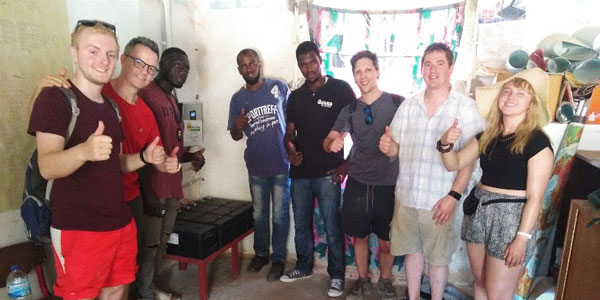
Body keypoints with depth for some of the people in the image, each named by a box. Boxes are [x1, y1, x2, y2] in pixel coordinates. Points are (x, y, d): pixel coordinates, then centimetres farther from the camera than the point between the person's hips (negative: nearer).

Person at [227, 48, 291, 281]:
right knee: (259, 214, 17)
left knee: (279, 215, 7)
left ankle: (278, 259, 24)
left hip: (282, 163, -2)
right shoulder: (238, 98, 1)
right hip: (256, 166, 3)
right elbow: (235, 136, 5)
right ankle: (260, 253, 36)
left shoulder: (279, 87, -5)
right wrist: (237, 126, -17)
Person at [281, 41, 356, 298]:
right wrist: (290, 150, -7)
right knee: (301, 224, 16)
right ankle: (304, 267, 35)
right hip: (299, 173, 5)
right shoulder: (295, 97, 10)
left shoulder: (340, 89, -5)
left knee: (332, 227, 4)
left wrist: (348, 163, -9)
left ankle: (336, 275, 22)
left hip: (327, 173, -5)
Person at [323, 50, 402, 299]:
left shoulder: (398, 103, -5)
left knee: (386, 241, 9)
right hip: (357, 184, 3)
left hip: (388, 185, -2)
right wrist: (333, 143, -21)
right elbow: (328, 142, 3)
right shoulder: (349, 110, 5)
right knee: (359, 236, 13)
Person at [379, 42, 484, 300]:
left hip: (440, 201, -3)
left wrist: (453, 196, -15)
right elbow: (395, 148, 9)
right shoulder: (408, 105, 6)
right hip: (406, 196, 4)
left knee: (438, 258, 11)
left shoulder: (465, 107, -5)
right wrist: (387, 146, -13)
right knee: (412, 251, 17)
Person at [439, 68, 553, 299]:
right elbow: (454, 164, 9)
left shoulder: (537, 141, -12)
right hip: (479, 211, 6)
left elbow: (535, 197, -14)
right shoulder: (488, 135, 6)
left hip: (511, 216, -6)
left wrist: (522, 238, -17)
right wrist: (446, 144, -11)